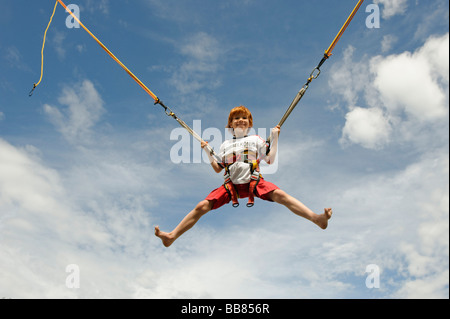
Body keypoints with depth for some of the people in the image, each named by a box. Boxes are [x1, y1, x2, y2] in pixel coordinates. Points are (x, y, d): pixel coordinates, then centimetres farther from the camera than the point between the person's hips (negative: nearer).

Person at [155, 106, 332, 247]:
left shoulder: (256, 140, 19)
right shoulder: (225, 145, 24)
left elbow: (270, 160, 11)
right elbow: (217, 169, 26)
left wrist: (275, 138, 7)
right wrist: (208, 152, 16)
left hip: (254, 182, -2)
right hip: (231, 184, 2)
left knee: (280, 195, -28)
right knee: (201, 206, -14)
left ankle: (316, 218, -38)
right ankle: (172, 236, -15)